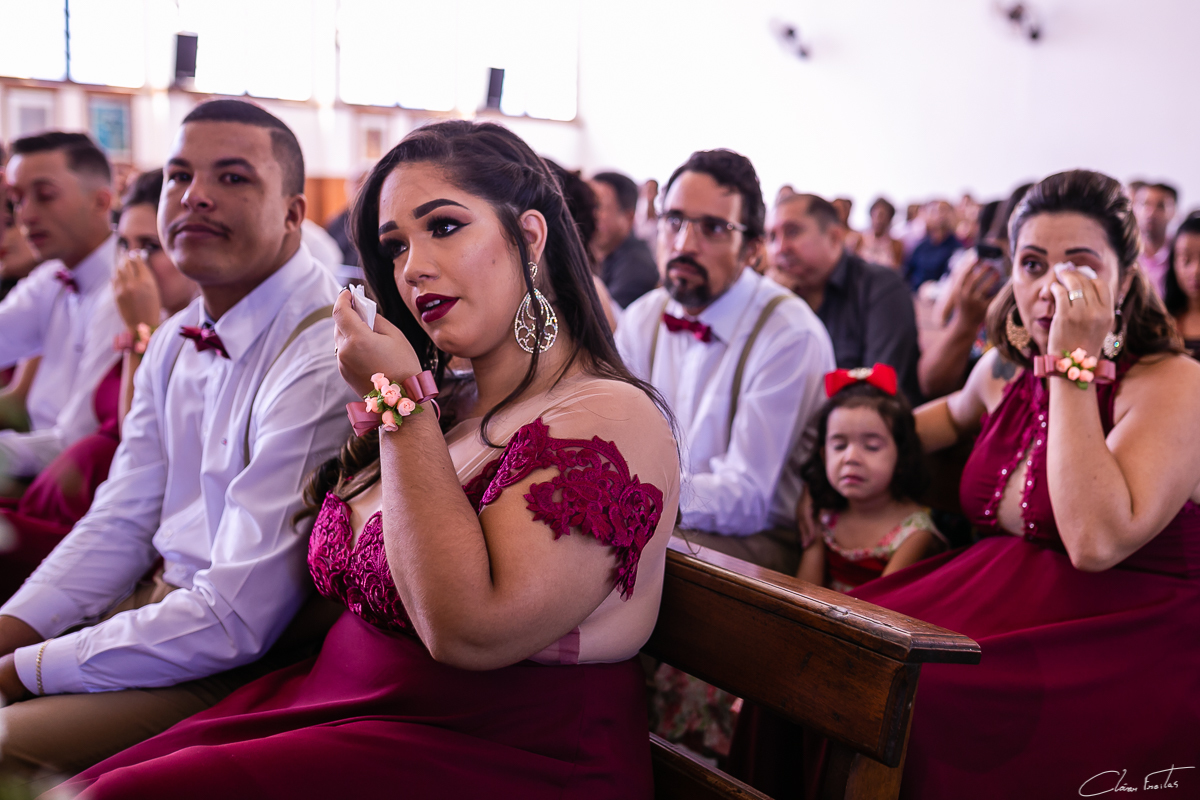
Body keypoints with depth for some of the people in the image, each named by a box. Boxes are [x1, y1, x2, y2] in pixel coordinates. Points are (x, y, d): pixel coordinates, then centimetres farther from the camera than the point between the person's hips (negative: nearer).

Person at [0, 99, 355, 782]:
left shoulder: (323, 361, -24)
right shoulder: (177, 342, 7)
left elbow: (237, 620, -24)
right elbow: (120, 525, 12)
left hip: (256, 663, -8)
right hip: (161, 601, 8)